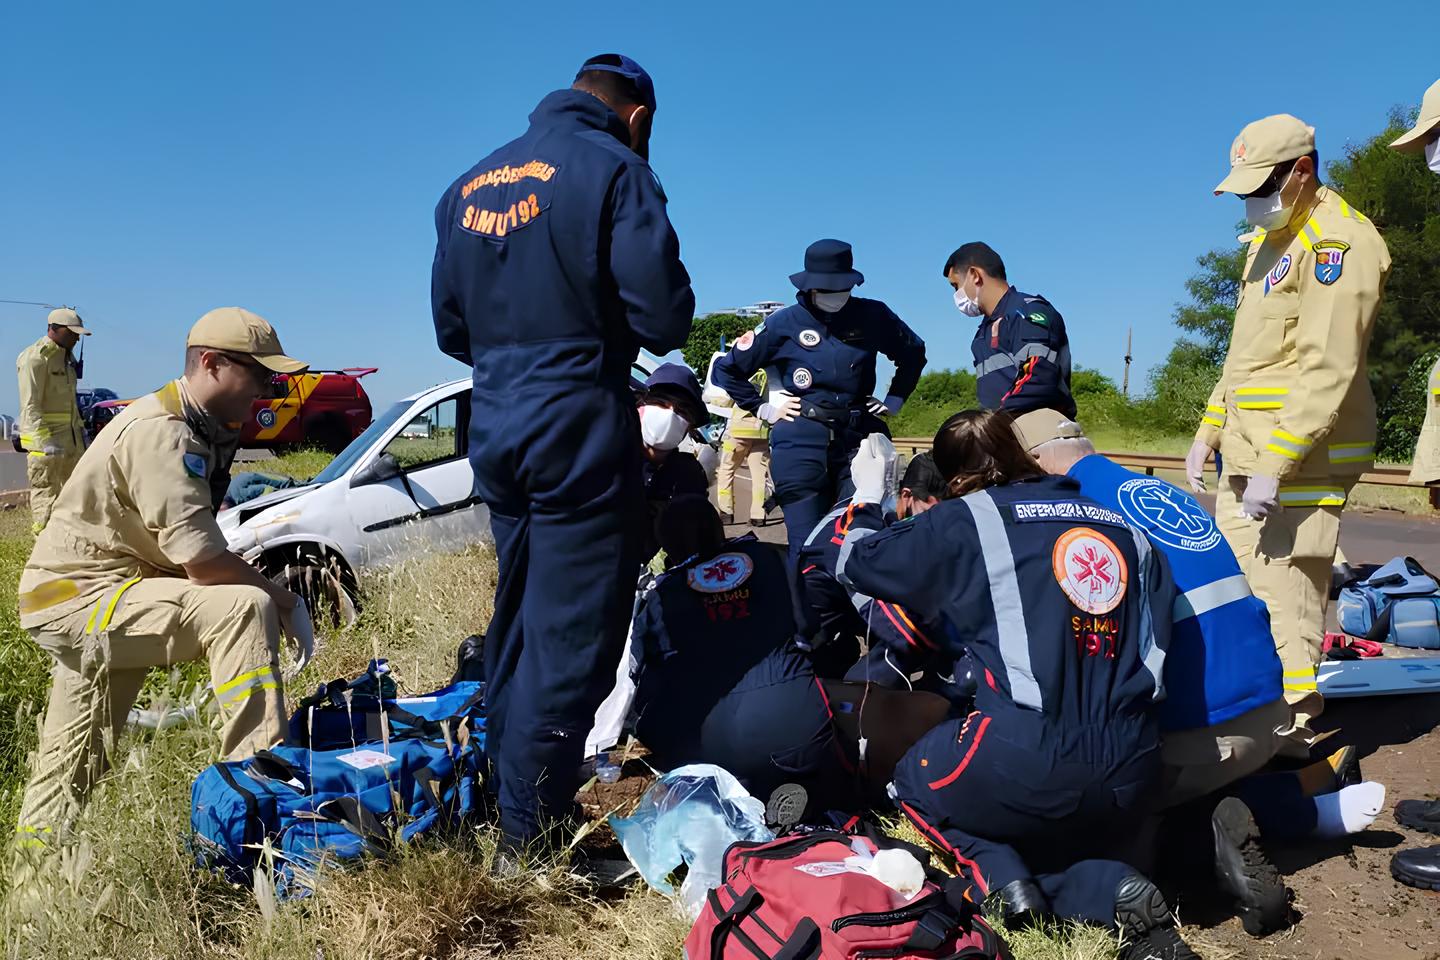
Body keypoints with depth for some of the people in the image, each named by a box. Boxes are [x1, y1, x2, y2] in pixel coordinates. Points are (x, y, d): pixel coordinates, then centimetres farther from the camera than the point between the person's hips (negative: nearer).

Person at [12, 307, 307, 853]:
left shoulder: (201, 433, 11)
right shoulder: (159, 432, -21)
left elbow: (194, 558, 8)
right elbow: (202, 563, -28)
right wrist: (286, 602, -15)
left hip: (81, 603, 10)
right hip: (76, 598, -10)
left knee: (74, 772, 21)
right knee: (243, 608, -27)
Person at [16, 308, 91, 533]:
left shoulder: (66, 356, 17)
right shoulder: (35, 357, -11)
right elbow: (30, 405, -18)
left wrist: (80, 428, 21)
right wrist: (45, 439, -26)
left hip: (71, 436, 9)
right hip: (44, 439, -9)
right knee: (45, 493, -5)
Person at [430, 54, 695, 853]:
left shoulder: (469, 184, 15)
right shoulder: (613, 168, -7)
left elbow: (450, 327, 18)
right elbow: (664, 317, -13)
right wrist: (604, 332, 8)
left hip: (496, 433, 8)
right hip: (581, 433, -7)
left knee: (519, 621, 19)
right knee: (573, 636, -2)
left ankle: (509, 799, 30)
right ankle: (531, 835, 4)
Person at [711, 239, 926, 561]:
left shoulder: (873, 316, 4)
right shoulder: (785, 323, 1)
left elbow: (914, 352, 23)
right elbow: (726, 369, 10)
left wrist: (894, 399, 16)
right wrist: (762, 408, 5)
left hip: (858, 440, 2)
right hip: (801, 444, -1)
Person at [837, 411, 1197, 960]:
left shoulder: (969, 517, 1)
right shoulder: (1124, 528, 14)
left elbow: (856, 561, 9)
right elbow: (1158, 637, 12)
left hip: (1028, 758, -4)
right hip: (1134, 772, 5)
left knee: (915, 780, 25)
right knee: (1059, 834, 33)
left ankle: (1001, 879, 2)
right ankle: (1114, 890, 2)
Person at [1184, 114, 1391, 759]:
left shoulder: (1337, 240, -13)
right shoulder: (1266, 241, 18)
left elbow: (1327, 369, -21)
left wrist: (1274, 466, -24)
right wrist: (1210, 430, 18)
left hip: (1301, 462, -10)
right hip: (1249, 456, 10)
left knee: (1283, 599, -6)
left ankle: (1288, 731, 7)